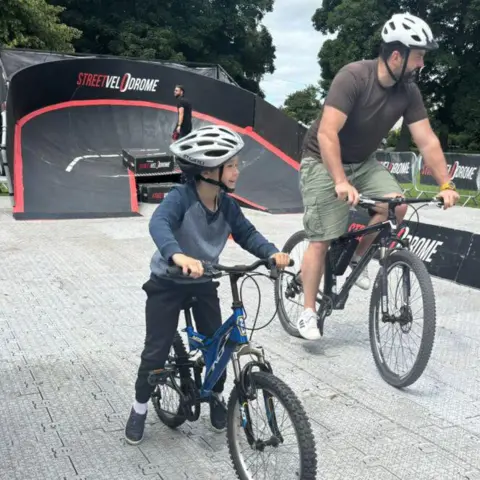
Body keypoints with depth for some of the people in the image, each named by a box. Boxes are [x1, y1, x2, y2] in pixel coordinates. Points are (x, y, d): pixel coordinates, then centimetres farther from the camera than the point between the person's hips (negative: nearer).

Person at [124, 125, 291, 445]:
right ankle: (140, 407, 22)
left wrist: (272, 252, -28)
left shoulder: (227, 204, -8)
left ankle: (217, 397, 32)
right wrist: (177, 255, -63)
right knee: (157, 351, -1)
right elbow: (159, 224, -43)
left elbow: (247, 233, -8)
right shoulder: (181, 197, -26)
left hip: (203, 283, 5)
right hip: (167, 283, -5)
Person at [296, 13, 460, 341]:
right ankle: (309, 312, 6)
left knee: (397, 205, -19)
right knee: (322, 239, -8)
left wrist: (446, 185, -16)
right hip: (323, 161, -5)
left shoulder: (409, 91, -8)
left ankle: (358, 256, 7)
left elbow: (427, 141, -7)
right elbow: (327, 134, -32)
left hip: (362, 162, 6)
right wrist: (341, 183, -40)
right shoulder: (353, 77, -26)